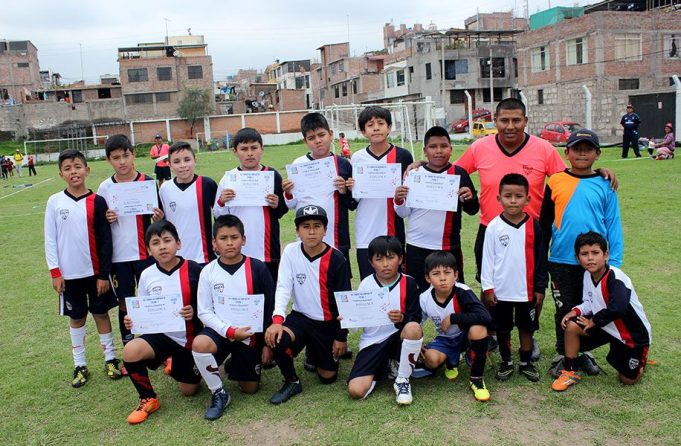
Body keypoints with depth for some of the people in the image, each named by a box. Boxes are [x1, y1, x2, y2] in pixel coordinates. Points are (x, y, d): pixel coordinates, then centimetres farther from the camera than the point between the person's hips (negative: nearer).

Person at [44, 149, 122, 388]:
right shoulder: (54, 202, -2)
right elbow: (50, 239, 0)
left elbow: (105, 240, -4)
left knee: (101, 313, 9)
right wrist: (55, 271, -4)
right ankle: (80, 365, 22)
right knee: (76, 317, 11)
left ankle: (110, 359, 22)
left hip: (95, 272, -1)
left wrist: (104, 274, -5)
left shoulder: (97, 201, -5)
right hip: (69, 274, 1)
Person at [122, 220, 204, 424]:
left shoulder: (193, 270, -15)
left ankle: (175, 362, 44)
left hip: (188, 337, -1)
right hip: (160, 333, 1)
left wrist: (195, 311, -27)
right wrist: (133, 321, -15)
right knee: (130, 351, -31)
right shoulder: (147, 275, -6)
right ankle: (148, 399, -4)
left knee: (189, 390, 9)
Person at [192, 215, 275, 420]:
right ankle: (219, 393, -11)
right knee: (199, 344, -34)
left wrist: (268, 343, -2)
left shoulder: (257, 269, -10)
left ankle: (233, 366, 41)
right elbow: (204, 312, -6)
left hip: (251, 334, 0)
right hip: (221, 330, 0)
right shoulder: (208, 272, -8)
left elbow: (270, 308, -3)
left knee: (250, 388, 7)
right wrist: (230, 331, -19)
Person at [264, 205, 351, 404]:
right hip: (300, 317, 1)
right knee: (276, 339, -31)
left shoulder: (336, 259, -13)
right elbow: (283, 288, -14)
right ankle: (292, 382, -3)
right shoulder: (290, 251, -9)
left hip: (329, 323, 0)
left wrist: (341, 336, -3)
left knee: (328, 377, 4)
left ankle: (315, 353, 39)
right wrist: (277, 319, -31)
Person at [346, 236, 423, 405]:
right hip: (372, 342, 1)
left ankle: (402, 380, -12)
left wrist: (402, 319, -32)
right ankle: (384, 366, 13)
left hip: (397, 338, -1)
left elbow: (416, 319, -11)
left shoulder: (408, 283, -6)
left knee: (413, 328, -37)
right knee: (355, 391, -20)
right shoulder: (366, 285, -2)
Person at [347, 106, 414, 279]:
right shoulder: (357, 158, 4)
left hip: (393, 235, -1)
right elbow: (352, 204, 10)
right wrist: (352, 190, -9)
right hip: (365, 237, 1)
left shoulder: (403, 156, -1)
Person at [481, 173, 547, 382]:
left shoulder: (533, 226, -4)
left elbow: (540, 259, 2)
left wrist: (540, 287, 2)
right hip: (500, 290, -1)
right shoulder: (494, 227, -8)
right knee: (502, 328, 11)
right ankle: (506, 362, 28)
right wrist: (487, 288, -5)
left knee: (526, 327, 13)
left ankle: (526, 363, 30)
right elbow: (487, 259, -4)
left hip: (526, 290, 1)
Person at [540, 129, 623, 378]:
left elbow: (613, 225, 1)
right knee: (564, 310, 10)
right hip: (561, 261, -1)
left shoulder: (605, 186, -1)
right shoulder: (556, 182, -3)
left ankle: (583, 352, 32)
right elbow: (544, 223, 4)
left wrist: (614, 261, -4)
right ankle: (563, 355, 26)